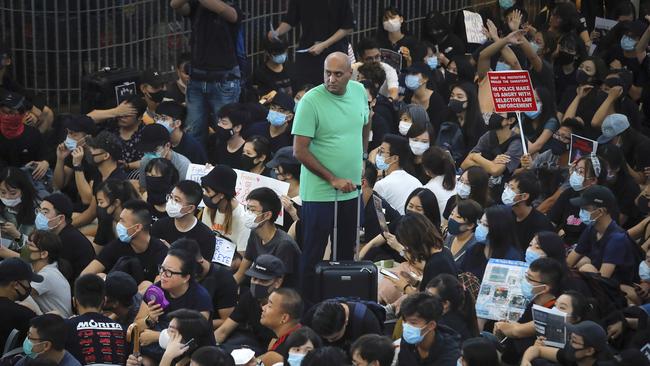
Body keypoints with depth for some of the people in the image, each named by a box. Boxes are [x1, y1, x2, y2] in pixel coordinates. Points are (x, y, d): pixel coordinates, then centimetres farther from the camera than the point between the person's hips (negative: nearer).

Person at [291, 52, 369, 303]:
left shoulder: (359, 91, 1)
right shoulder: (311, 101, -17)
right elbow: (299, 151, -18)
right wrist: (333, 179, -18)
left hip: (351, 190, 6)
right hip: (319, 194, -6)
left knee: (346, 253, 17)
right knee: (313, 255, 1)